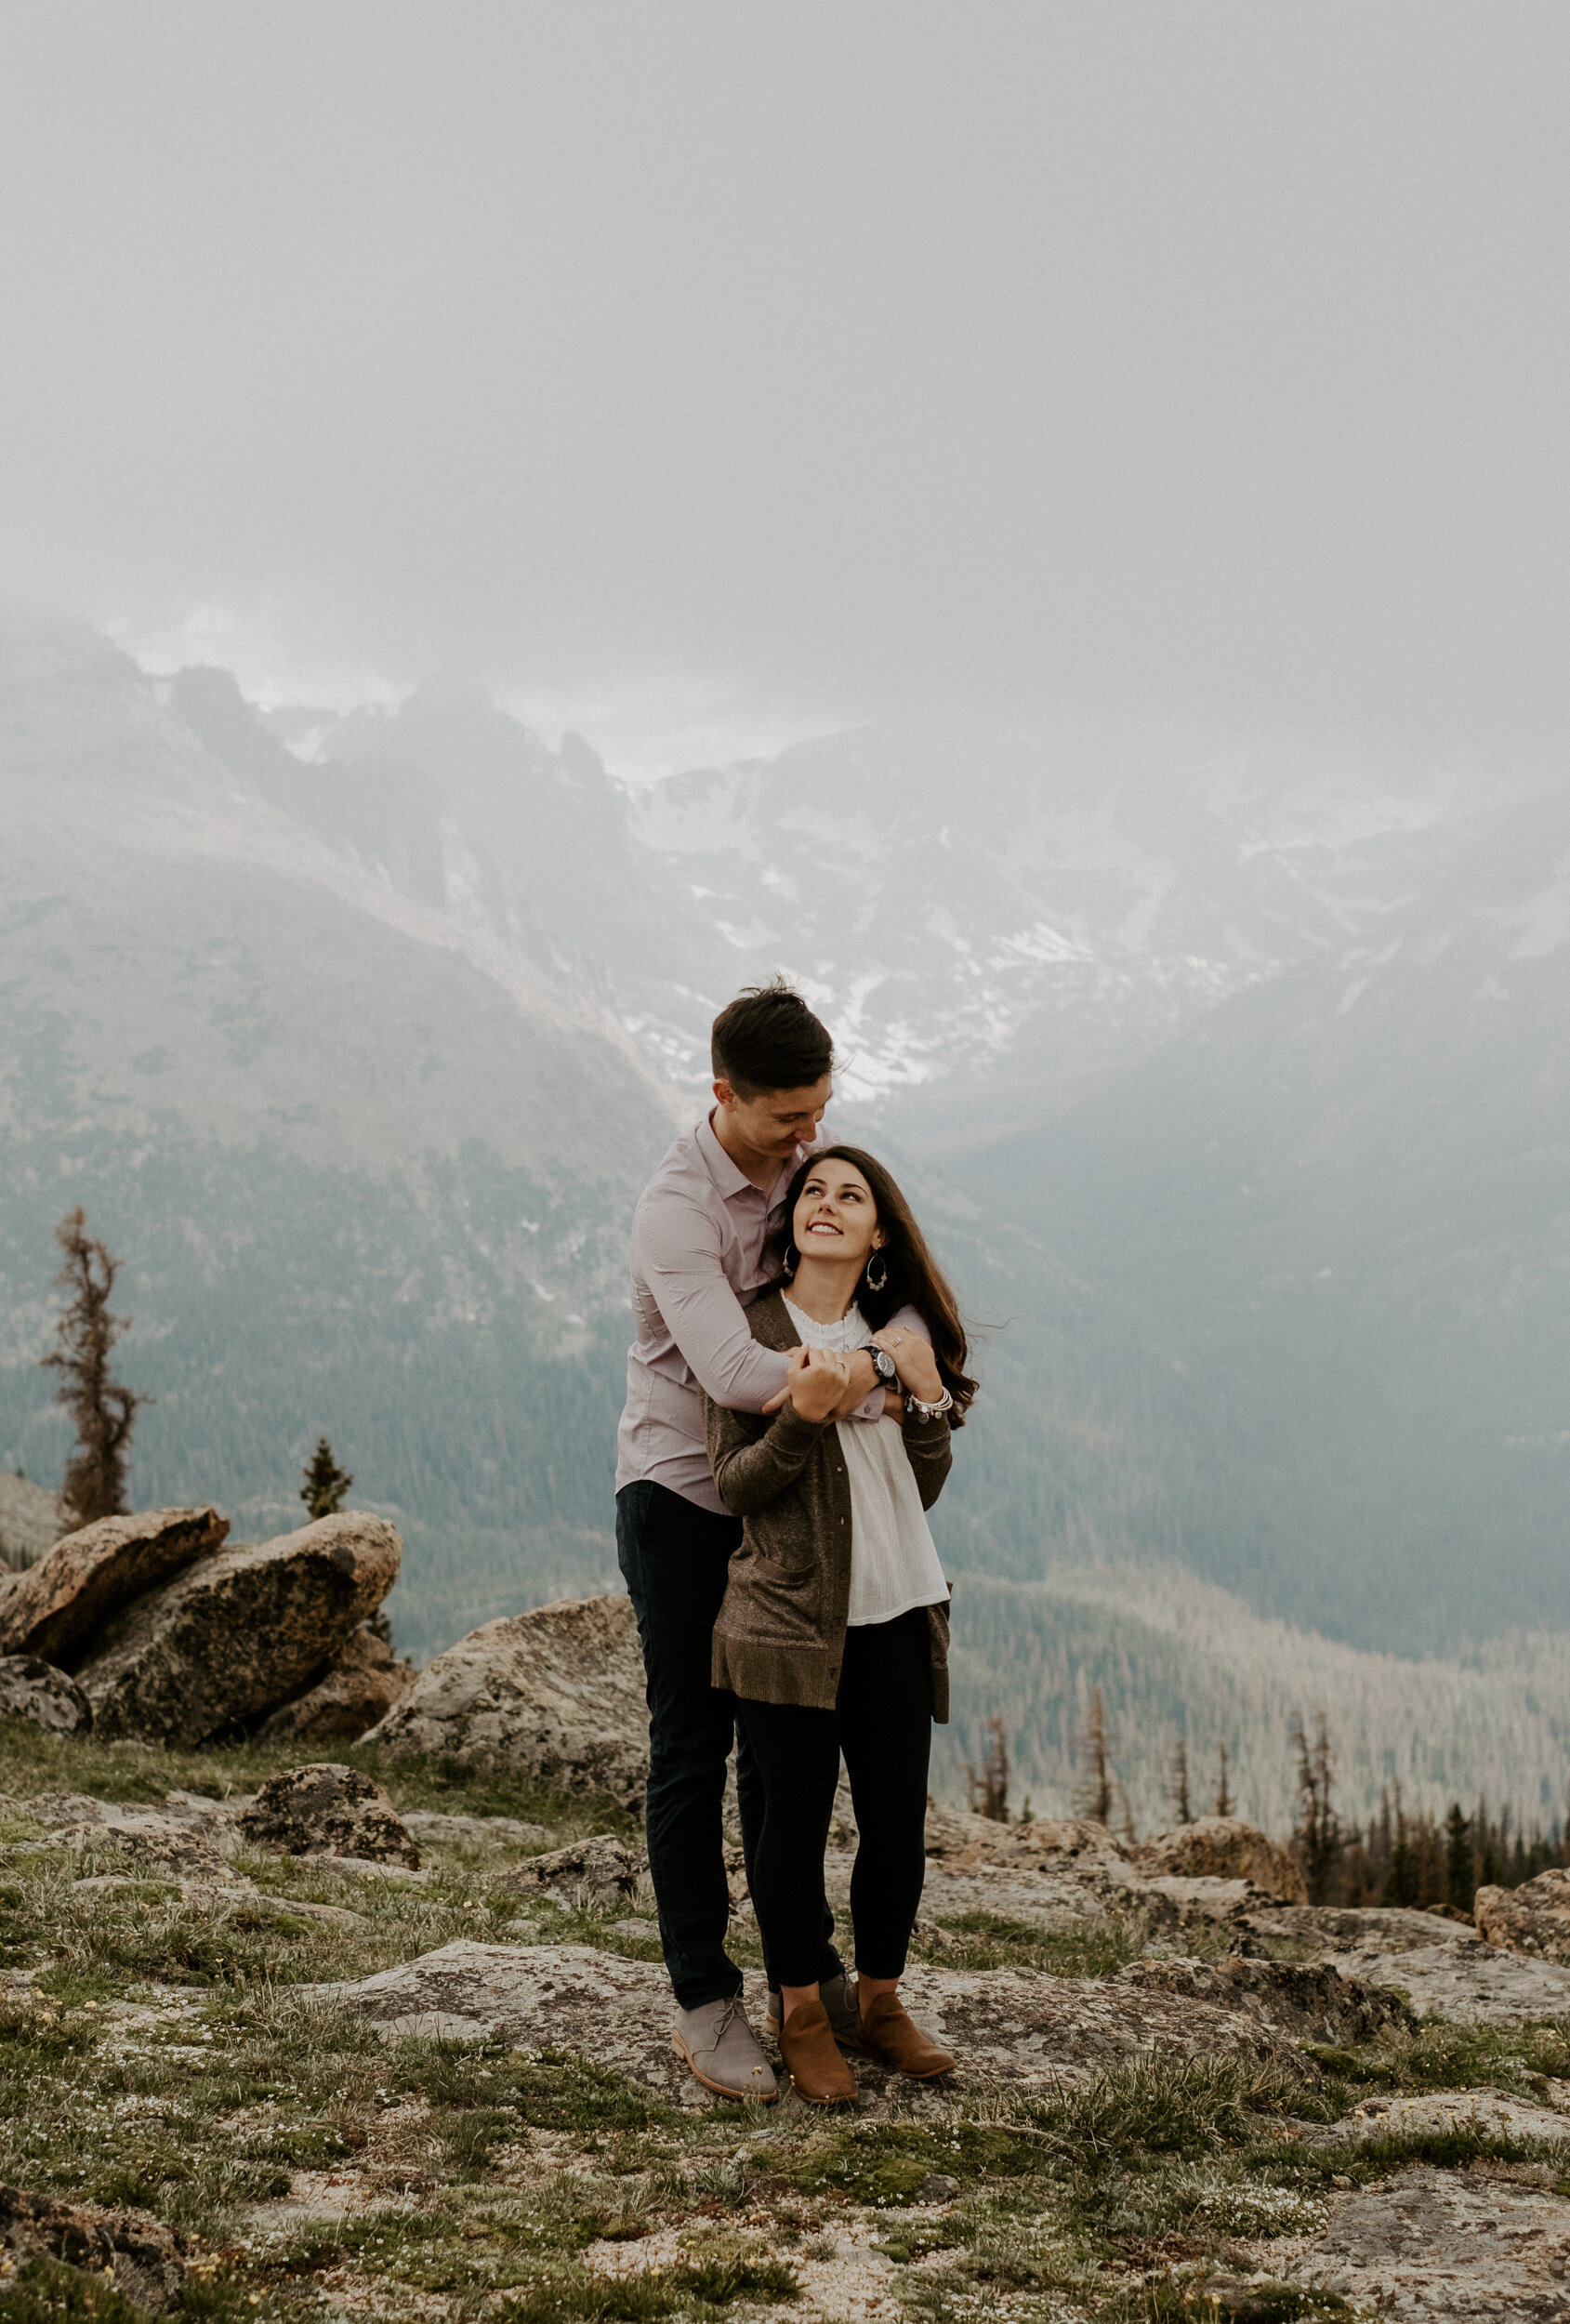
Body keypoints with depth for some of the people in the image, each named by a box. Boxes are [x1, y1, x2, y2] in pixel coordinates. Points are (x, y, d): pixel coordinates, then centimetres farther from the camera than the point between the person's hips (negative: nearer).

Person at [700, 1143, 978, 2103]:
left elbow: (924, 1488, 8)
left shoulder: (899, 1333, 9)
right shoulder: (749, 1331, -3)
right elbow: (736, 1486, -8)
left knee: (898, 1820, 7)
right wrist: (803, 1417, -23)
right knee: (797, 1819, 3)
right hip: (787, 1617, -4)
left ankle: (881, 2000, 26)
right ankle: (802, 2014, 20)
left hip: (896, 1616, 4)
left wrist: (927, 1395, -8)